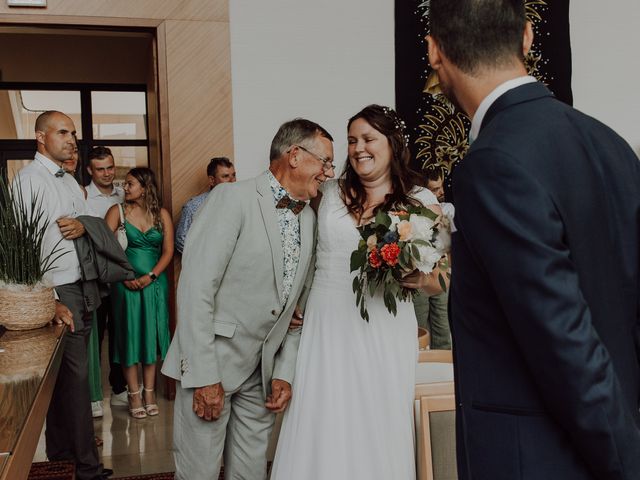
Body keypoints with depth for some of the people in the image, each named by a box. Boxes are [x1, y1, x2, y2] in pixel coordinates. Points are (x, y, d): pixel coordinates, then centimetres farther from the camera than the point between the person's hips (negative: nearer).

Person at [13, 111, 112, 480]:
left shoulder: (71, 182, 15)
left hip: (83, 287, 8)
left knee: (68, 373, 15)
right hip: (57, 290, -8)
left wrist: (83, 225, -7)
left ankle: (61, 448, 29)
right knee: (75, 375, -2)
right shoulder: (29, 179, -10)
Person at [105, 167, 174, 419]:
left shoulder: (161, 214, 4)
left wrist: (150, 276, -12)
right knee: (129, 334, 2)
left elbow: (168, 250, 1)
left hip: (155, 282, 2)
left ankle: (149, 391, 15)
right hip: (126, 283, -1)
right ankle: (134, 393, 11)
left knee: (151, 334, 6)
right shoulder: (117, 211, 0)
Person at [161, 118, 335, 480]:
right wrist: (204, 377, -19)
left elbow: (297, 304, 12)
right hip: (211, 363, -6)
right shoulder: (233, 199, -13)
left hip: (264, 372, 6)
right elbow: (195, 290, -17)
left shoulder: (309, 219, 8)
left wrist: (285, 372, 5)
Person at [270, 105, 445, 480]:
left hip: (384, 331, -1)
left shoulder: (421, 201, 2)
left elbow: (442, 281, 3)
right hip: (327, 325, 2)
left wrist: (417, 277, -17)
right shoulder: (331, 193, 8)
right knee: (324, 430, 6)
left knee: (379, 430, 6)